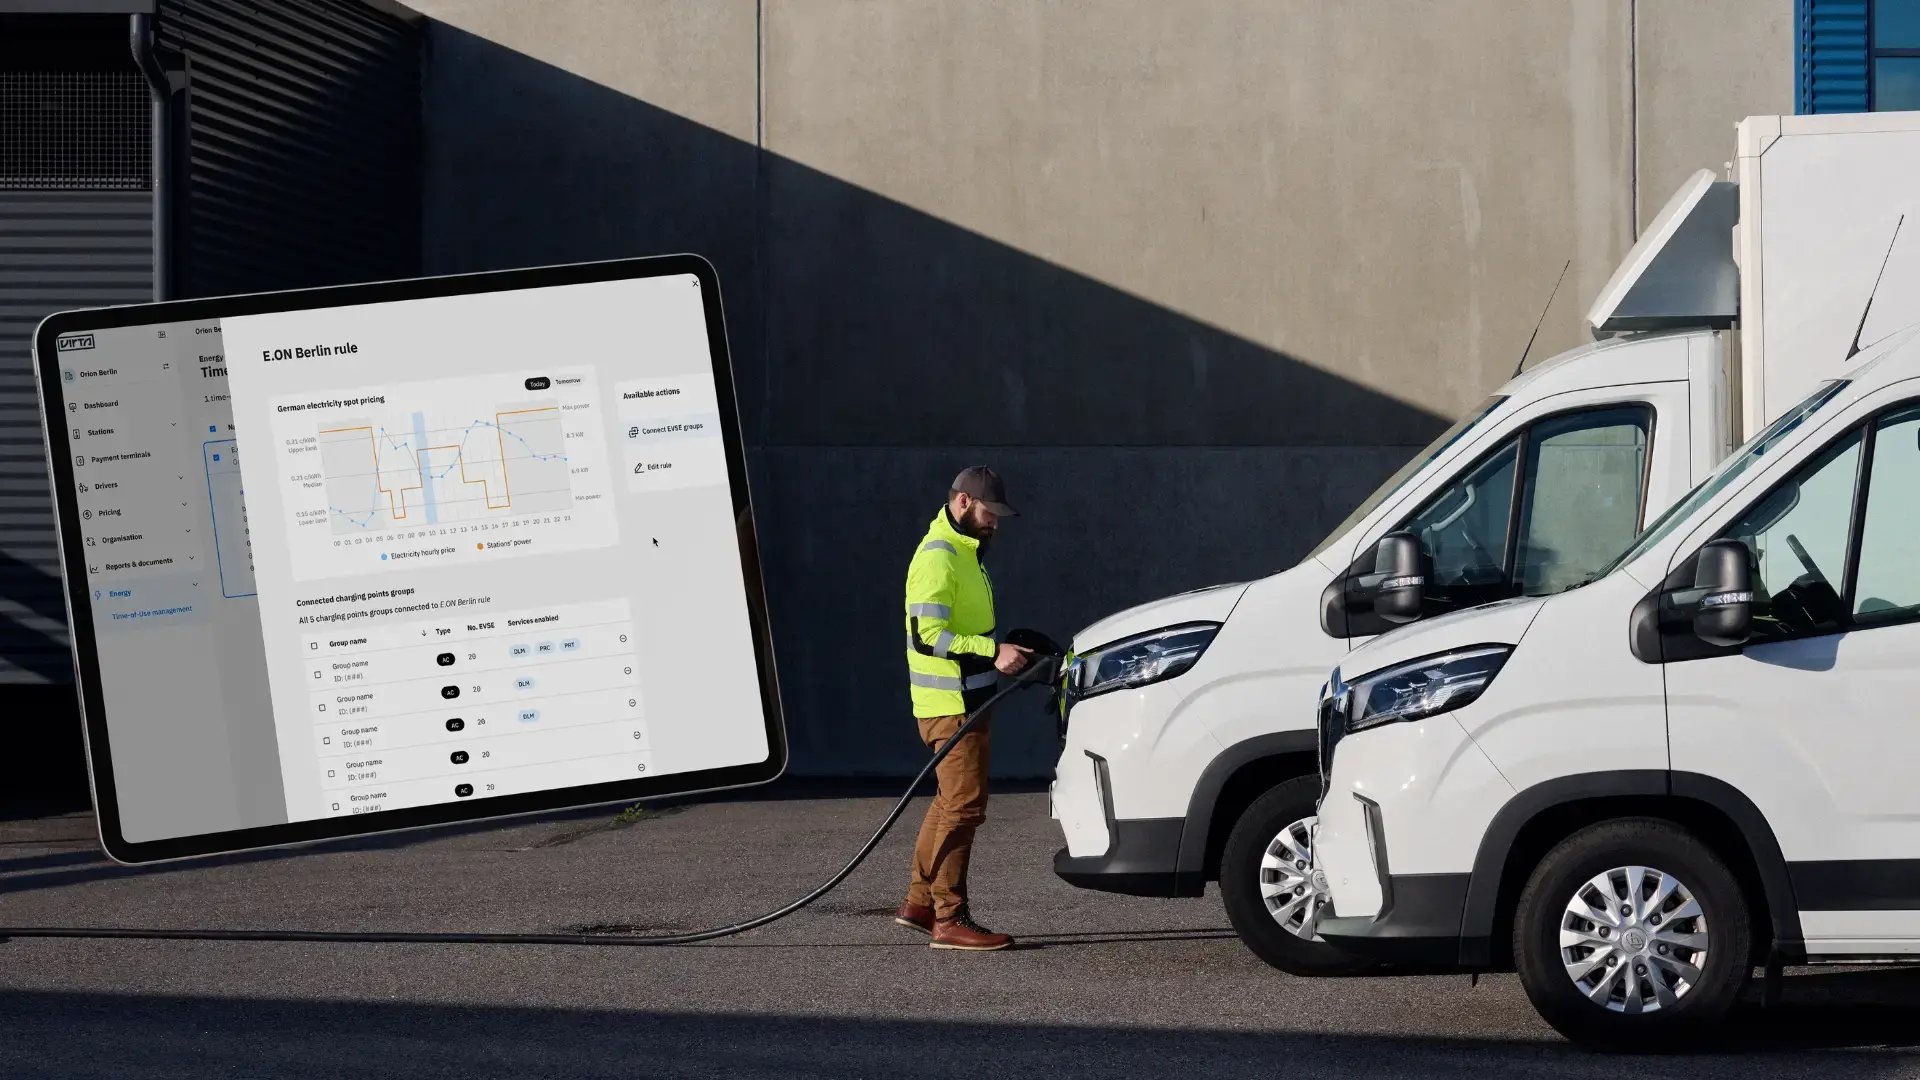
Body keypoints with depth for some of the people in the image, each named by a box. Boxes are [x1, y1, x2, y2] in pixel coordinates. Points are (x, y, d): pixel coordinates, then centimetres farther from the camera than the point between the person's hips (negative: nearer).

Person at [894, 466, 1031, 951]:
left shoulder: (964, 553, 17)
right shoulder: (937, 558, -16)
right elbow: (928, 635, -24)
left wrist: (1001, 654, 13)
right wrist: (993, 652, -28)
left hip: (966, 701, 11)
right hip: (949, 705, -11)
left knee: (950, 802, 16)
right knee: (963, 806, -11)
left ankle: (920, 903, 24)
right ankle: (949, 920, -11)